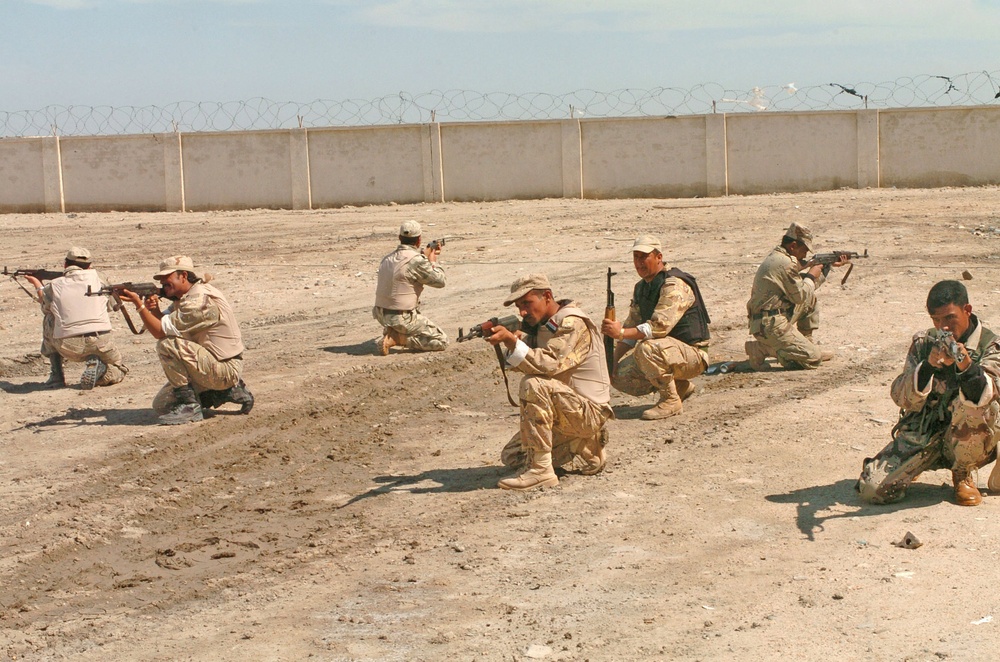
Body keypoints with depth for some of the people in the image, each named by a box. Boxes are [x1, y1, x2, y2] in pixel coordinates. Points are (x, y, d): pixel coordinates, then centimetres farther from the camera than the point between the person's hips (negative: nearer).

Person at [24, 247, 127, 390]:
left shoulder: (54, 286, 7)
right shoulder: (95, 276, 8)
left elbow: (46, 307, 28)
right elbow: (109, 305, 23)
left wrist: (37, 284, 45)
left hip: (68, 348, 0)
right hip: (100, 343, 0)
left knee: (49, 319, 30)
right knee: (120, 369, 28)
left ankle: (56, 376, 24)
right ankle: (98, 368, -8)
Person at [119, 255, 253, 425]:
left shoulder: (200, 300, -22)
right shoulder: (184, 297, 11)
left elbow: (160, 332, -23)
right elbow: (163, 325, 6)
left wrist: (138, 303, -21)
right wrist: (153, 308, -13)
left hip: (225, 369, -10)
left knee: (167, 345, -24)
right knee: (161, 405, 11)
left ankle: (190, 405, -14)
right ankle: (230, 391, 15)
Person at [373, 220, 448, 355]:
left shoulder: (388, 258, 6)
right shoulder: (417, 261, -18)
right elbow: (440, 281, -6)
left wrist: (425, 256, 26)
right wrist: (433, 261, 10)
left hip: (381, 315, 8)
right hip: (402, 318, -8)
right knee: (441, 341, 1)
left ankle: (390, 331, 15)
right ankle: (395, 338, -10)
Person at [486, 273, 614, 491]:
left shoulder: (572, 323, -17)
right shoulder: (540, 324, 11)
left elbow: (549, 365, -31)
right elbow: (522, 365, 3)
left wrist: (512, 342, -37)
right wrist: (511, 343, -16)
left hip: (588, 411, -10)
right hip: (565, 410, 10)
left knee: (533, 385, -32)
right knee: (512, 457, 7)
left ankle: (541, 471, -28)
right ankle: (586, 452, 16)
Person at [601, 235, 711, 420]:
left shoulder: (674, 285, -18)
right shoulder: (641, 288, 11)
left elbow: (660, 326, -30)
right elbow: (631, 327, 13)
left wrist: (621, 333, -34)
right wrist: (613, 363, 1)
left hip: (692, 354, -9)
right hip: (667, 350, 9)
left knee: (646, 348, -35)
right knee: (621, 375, -9)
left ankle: (671, 400, -15)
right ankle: (680, 386, 11)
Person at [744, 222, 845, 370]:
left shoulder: (777, 256, 14)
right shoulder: (785, 263, -18)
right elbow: (801, 295, -15)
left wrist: (829, 265, 21)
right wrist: (812, 276, 1)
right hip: (771, 326, -10)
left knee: (811, 299, 21)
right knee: (813, 359, -9)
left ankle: (806, 345, 22)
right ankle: (763, 349, -7)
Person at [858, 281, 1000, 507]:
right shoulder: (923, 343, 2)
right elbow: (902, 398, -9)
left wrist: (967, 367, -44)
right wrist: (928, 366, -26)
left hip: (968, 442, -1)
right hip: (922, 434, 1)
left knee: (976, 402, -34)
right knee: (873, 489, -21)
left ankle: (963, 474, -7)